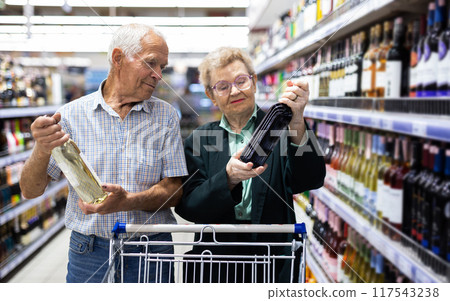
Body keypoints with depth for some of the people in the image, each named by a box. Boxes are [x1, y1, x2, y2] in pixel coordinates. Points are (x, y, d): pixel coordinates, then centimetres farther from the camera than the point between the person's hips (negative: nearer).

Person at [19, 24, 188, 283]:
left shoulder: (166, 116, 0)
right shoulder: (73, 114, -2)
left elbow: (173, 192, -4)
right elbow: (31, 191, -3)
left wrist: (126, 202, -23)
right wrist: (42, 151, -24)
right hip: (89, 252, 0)